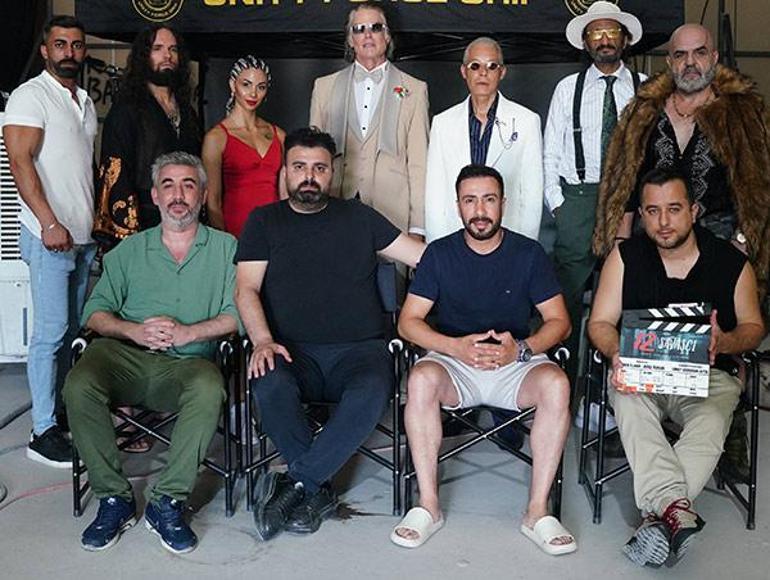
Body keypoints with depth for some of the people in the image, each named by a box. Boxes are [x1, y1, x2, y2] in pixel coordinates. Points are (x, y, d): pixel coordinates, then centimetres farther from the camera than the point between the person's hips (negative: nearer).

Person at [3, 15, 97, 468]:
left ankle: (63, 411, 22)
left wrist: (100, 218, 17)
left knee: (72, 330, 11)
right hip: (49, 236, -7)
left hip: (83, 236, 7)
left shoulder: (86, 101, 18)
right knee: (51, 332, -8)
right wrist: (50, 223, -22)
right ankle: (44, 433, -2)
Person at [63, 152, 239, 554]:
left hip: (187, 362, -2)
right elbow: (95, 312, 11)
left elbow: (237, 314, 2)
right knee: (78, 386, -29)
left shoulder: (224, 248, 14)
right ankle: (114, 498, -13)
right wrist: (134, 330, -8)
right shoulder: (129, 250, 20)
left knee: (209, 390, -36)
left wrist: (187, 332, -12)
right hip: (124, 355, 2)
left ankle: (167, 503, -20)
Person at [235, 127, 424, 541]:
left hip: (358, 349, 0)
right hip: (294, 353, 0)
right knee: (270, 386, -34)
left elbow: (425, 256, 17)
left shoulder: (358, 217, 18)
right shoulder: (264, 222, 16)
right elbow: (246, 289, 4)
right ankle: (318, 490, -17)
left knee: (371, 390, -34)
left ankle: (295, 484, -23)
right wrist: (263, 341, -14)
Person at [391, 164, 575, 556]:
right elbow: (408, 321, -1)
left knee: (556, 384, -31)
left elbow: (559, 322, 2)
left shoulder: (528, 253, 3)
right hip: (454, 360, 0)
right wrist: (456, 347, -19)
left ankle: (538, 511, -22)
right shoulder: (440, 253, 3)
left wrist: (520, 349, -18)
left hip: (516, 365, 0)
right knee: (421, 379, -33)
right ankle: (428, 506, -23)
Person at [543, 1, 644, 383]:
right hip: (577, 198, 0)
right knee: (567, 292, -3)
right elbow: (551, 152, 9)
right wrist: (556, 203, 1)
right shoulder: (568, 88, 10)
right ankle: (563, 377, 7)